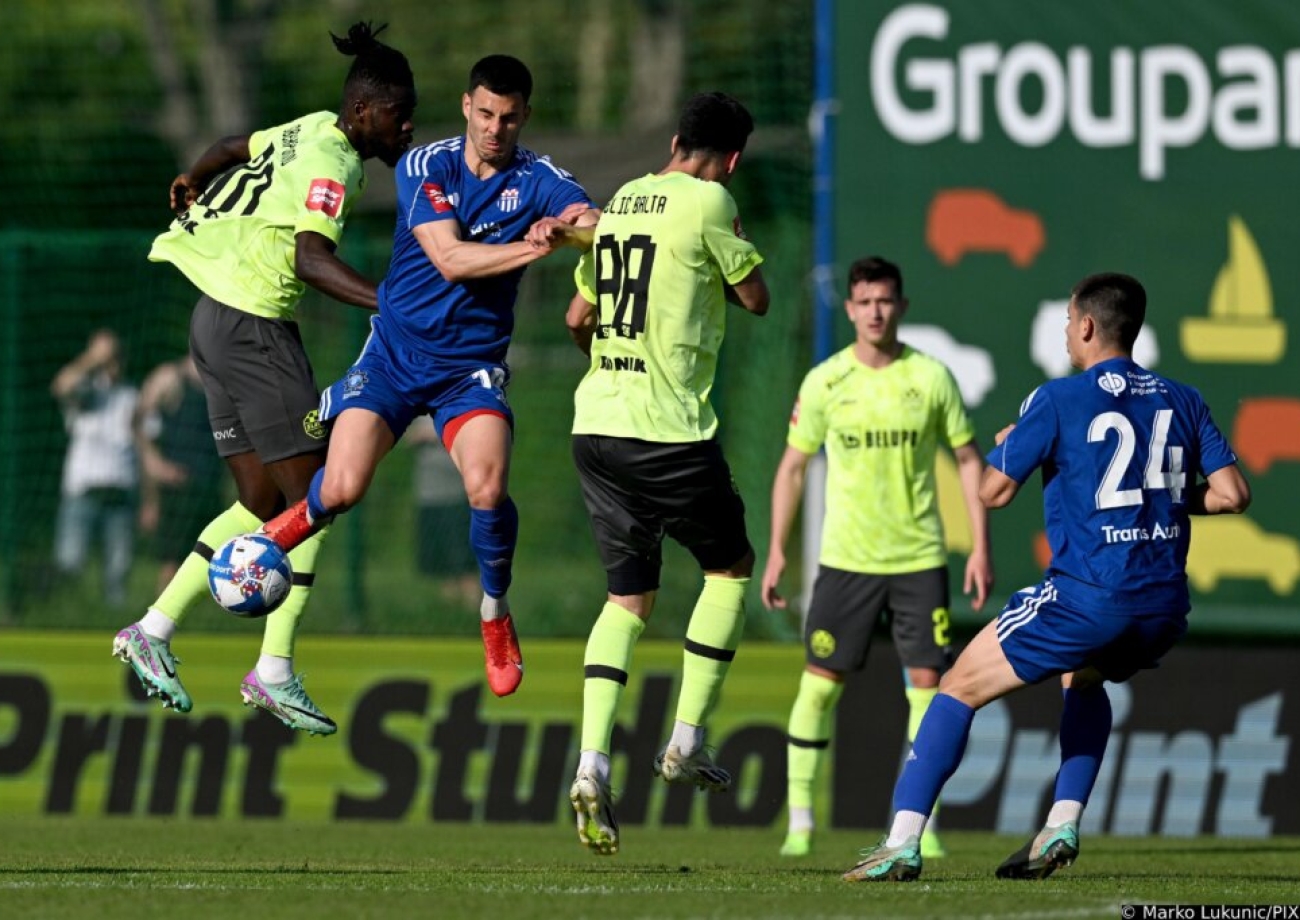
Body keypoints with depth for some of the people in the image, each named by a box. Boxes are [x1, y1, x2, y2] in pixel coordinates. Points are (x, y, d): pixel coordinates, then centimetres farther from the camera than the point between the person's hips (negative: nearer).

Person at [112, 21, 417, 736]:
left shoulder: (310, 133, 11)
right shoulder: (331, 162, -17)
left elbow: (234, 149, 29)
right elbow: (311, 258, -30)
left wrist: (192, 182, 50)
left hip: (217, 321, 10)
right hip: (253, 324, -10)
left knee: (262, 503, 12)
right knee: (311, 499, -7)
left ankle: (153, 630, 13)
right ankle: (274, 674, -6)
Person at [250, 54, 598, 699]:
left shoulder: (539, 181, -6)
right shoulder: (424, 168, -7)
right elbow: (450, 258, -20)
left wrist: (564, 229, -48)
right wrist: (532, 249, -33)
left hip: (473, 366, 0)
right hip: (396, 350, 0)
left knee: (488, 488, -24)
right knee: (342, 490, -15)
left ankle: (495, 615, 1)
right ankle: (306, 517, 22)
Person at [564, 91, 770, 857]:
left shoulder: (621, 203, 13)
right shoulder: (709, 203, -9)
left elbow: (578, 317, 22)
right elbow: (757, 298, 0)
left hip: (596, 424, 6)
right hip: (670, 430, -6)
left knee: (629, 596, 11)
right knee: (731, 567, 16)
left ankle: (593, 763, -5)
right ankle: (687, 740, 11)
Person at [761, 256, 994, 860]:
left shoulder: (931, 377, -1)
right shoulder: (824, 382, -1)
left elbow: (968, 459, 6)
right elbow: (792, 468, 7)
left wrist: (981, 546, -1)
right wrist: (777, 552, 2)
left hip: (919, 559, 0)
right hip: (845, 558, 0)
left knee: (927, 683, -4)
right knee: (819, 683, -3)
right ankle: (799, 821, 5)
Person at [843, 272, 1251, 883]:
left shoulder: (1057, 402, -4)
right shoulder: (1182, 402, 10)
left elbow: (992, 492, -3)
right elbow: (1232, 493, 5)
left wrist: (1005, 446, 19)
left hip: (1086, 597, -6)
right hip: (1164, 610, 6)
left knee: (960, 688, 7)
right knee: (1083, 680, 36)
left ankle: (902, 843, -3)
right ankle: (1063, 826, 21)